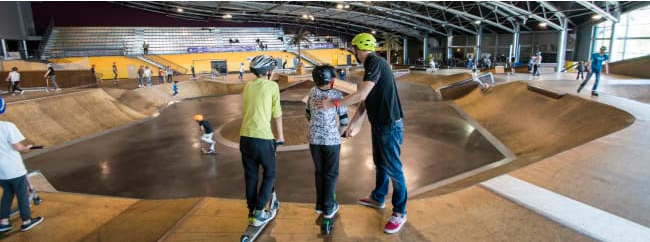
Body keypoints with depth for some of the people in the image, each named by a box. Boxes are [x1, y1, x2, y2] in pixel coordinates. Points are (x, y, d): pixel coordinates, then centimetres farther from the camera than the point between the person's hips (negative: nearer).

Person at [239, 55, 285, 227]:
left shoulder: (247, 86, 11)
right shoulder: (272, 86, -3)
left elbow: (246, 110, 16)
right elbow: (277, 114, -1)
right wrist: (280, 136, 10)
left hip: (245, 136, 5)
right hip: (263, 137, -5)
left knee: (250, 175, 15)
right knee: (269, 174, 11)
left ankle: (252, 212, 25)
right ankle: (259, 213, 7)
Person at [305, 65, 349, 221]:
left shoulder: (313, 92, 1)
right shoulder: (336, 94, -11)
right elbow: (344, 119, -9)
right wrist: (338, 133, 9)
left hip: (314, 139, 4)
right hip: (331, 140, -4)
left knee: (319, 172, 17)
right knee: (331, 174, 10)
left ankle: (320, 204, 27)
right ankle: (329, 208, 17)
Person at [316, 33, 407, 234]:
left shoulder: (376, 63, -18)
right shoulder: (371, 66, 12)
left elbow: (361, 95, -24)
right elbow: (365, 100, 14)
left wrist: (333, 104, -18)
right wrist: (353, 124, 14)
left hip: (390, 125, -10)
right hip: (378, 124, 10)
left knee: (393, 168, 0)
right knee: (379, 163, 22)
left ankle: (400, 213, 14)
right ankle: (377, 198, 40)